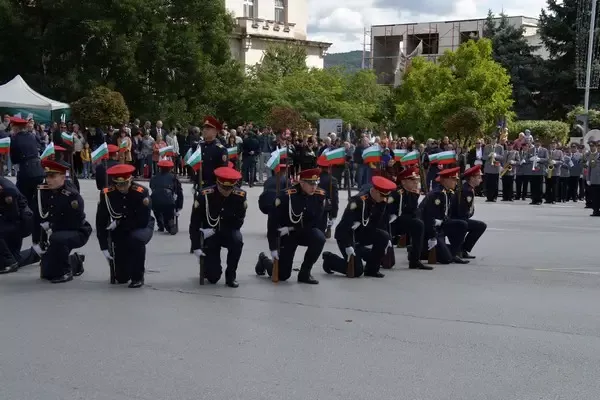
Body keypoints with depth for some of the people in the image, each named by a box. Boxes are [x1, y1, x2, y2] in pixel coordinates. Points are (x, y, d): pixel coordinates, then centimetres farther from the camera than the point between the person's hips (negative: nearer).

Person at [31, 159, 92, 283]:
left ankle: (66, 272, -15)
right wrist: (36, 242, -3)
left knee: (57, 239, -39)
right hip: (53, 233, 6)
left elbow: (74, 223, -22)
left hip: (77, 233, -6)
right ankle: (75, 263, 34)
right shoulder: (42, 193, -4)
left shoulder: (72, 196, -21)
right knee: (47, 273, 5)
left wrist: (52, 227, -20)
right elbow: (37, 219, 0)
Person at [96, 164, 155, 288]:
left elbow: (143, 221, -23)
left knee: (136, 239, -40)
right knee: (122, 278, -1)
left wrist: (119, 223, -20)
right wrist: (104, 248, -15)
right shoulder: (106, 194, -18)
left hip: (142, 228, -2)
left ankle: (138, 277, -18)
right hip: (120, 232, 2)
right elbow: (101, 223, -11)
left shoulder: (141, 192, -25)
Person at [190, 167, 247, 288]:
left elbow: (238, 222, -11)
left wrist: (215, 230, -19)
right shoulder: (204, 195, -20)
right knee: (213, 277, -12)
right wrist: (196, 247, -18)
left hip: (230, 232, 2)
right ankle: (212, 269, 29)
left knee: (237, 240, -36)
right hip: (210, 235, -1)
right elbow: (194, 223, -13)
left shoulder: (240, 195, -16)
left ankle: (230, 275, -13)